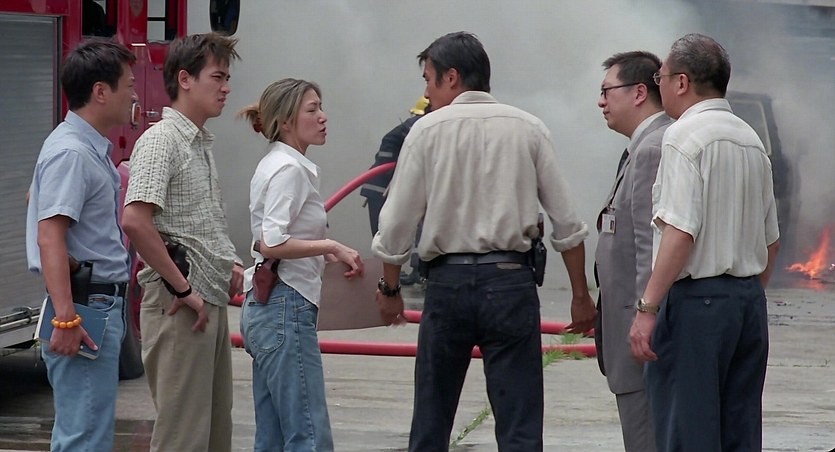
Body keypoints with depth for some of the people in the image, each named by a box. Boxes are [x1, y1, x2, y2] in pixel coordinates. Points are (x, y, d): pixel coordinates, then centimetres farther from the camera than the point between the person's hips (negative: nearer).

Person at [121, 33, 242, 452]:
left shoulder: (200, 143, 17)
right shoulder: (161, 140, -12)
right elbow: (135, 220, -26)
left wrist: (227, 264, 13)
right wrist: (183, 289, -21)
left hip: (212, 303, 10)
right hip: (180, 307, -10)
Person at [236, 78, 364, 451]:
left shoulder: (279, 165, 17)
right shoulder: (289, 169, -12)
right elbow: (272, 244, -22)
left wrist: (324, 254, 12)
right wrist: (330, 246, -15)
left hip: (264, 309, 10)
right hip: (286, 311, -10)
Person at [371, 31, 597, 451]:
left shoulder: (428, 130, 0)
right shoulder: (528, 129, 4)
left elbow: (397, 222, 0)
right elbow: (567, 224, 4)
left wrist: (390, 289, 14)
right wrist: (580, 295, 13)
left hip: (448, 281, -1)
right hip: (511, 279, 1)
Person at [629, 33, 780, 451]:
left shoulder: (684, 137, -10)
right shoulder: (752, 140, 15)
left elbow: (681, 233, -20)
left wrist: (647, 308, -19)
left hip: (696, 297, -8)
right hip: (749, 300, 8)